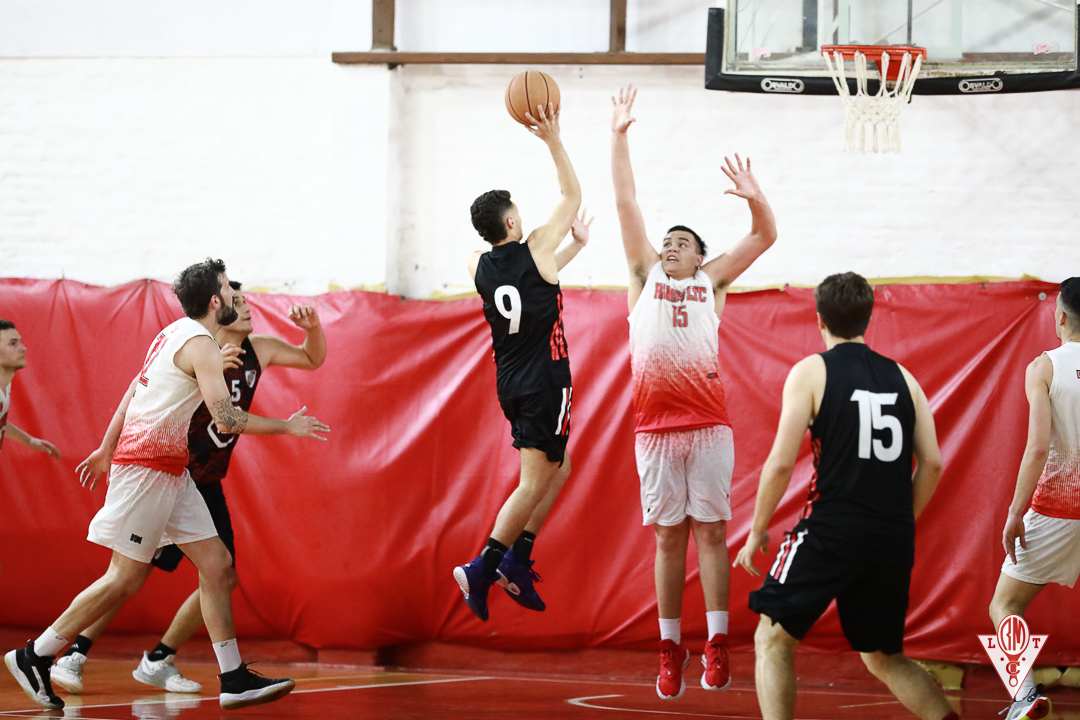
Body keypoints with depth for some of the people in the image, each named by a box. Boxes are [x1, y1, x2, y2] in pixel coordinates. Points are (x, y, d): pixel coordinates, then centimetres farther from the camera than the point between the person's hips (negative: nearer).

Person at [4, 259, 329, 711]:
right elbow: (226, 420, -22)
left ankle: (235, 681, 4)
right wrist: (288, 427, -11)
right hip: (148, 466, -10)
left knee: (216, 564, 5)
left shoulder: (175, 334, 15)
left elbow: (132, 394, 22)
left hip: (171, 471, 10)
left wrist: (106, 451, 28)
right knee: (126, 578, -7)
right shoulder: (201, 344, -15)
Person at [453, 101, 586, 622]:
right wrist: (553, 139, -1)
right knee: (534, 482, -6)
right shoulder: (535, 251, -10)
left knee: (558, 468, 21)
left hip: (510, 384, 7)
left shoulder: (479, 267, 6)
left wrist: (576, 246, 30)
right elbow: (572, 196, 1)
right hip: (545, 383, -7)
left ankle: (517, 560, 12)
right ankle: (483, 568, -17)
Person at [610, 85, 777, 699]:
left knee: (710, 531, -3)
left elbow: (766, 236, 9)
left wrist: (755, 198, -10)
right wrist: (620, 136, 8)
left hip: (709, 426, -1)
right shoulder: (645, 276, 16)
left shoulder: (712, 281, 14)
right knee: (668, 537, 4)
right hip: (656, 428, 1)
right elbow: (627, 203, 13)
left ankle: (717, 646, -4)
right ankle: (671, 651, 6)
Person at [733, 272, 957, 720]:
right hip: (893, 540, 5)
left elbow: (781, 463, -7)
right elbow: (932, 464, 8)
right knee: (883, 657, 19)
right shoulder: (902, 377, 12)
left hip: (831, 531, -5)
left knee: (773, 639, 7)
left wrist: (757, 531, 4)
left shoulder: (811, 372, -1)